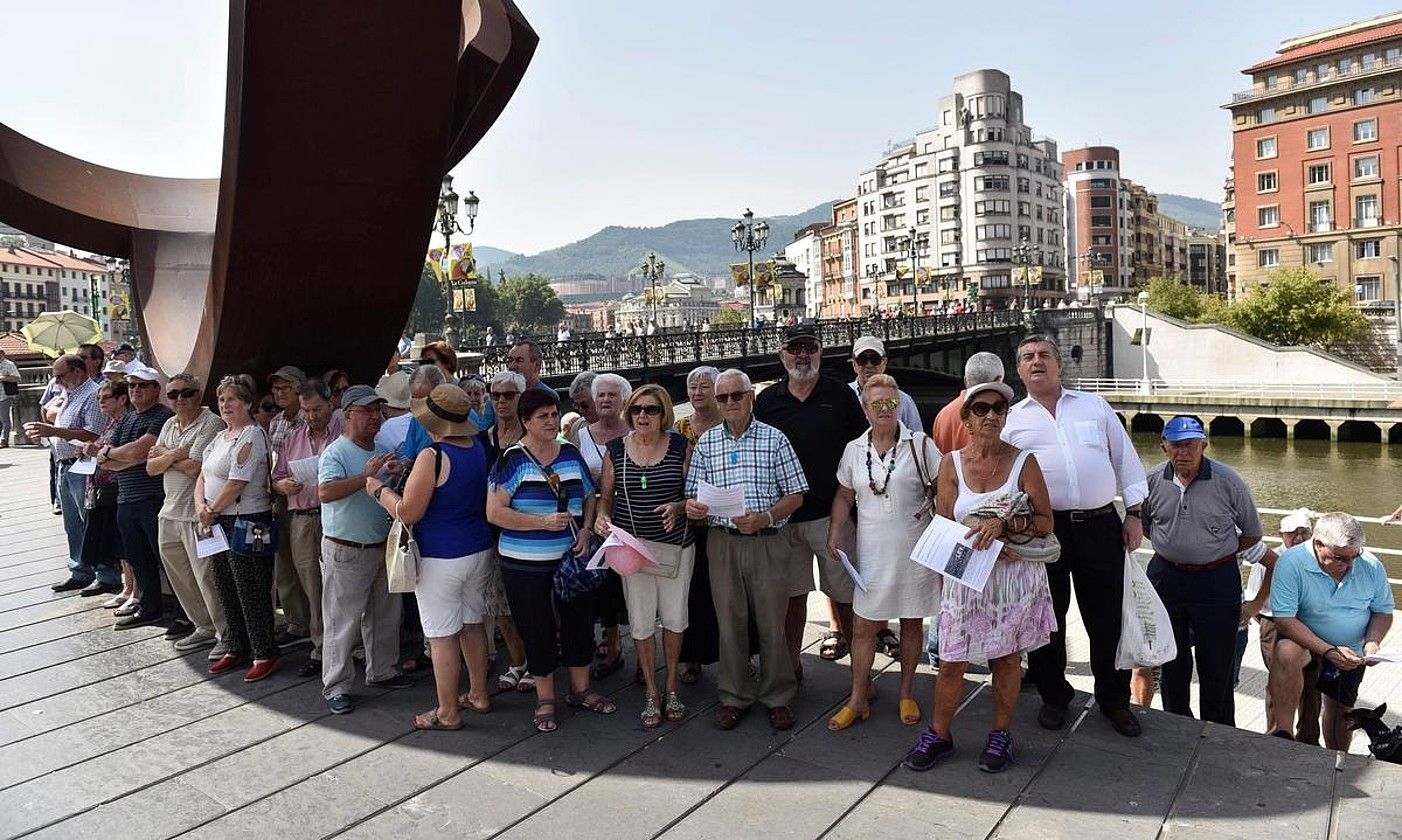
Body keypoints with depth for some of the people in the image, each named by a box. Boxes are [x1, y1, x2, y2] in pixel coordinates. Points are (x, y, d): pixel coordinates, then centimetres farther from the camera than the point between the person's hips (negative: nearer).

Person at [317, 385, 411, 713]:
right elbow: (325, 493, -31)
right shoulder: (337, 452, -14)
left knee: (385, 615, 17)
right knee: (342, 621, 1)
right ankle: (335, 686, 13)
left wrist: (397, 475, -5)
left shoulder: (383, 449, 9)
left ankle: (381, 671, 33)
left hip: (383, 546, 8)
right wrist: (366, 476, -34)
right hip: (346, 551, -7)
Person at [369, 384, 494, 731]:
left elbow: (408, 513, -17)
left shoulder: (433, 457, -20)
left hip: (440, 559, -8)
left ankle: (447, 713, 15)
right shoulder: (478, 449, 3)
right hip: (479, 550, 8)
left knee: (442, 635, 4)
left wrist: (380, 489, 1)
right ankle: (478, 695, 32)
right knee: (472, 624, 19)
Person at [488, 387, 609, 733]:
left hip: (571, 558, 4)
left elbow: (589, 498, 15)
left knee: (580, 621, 12)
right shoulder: (512, 460, -10)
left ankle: (580, 689, 32)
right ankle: (545, 698, 25)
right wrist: (544, 522, -21)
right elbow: (494, 512, -15)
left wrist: (586, 529, -3)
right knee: (538, 630, 7)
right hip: (526, 565, -4)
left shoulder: (571, 454, 4)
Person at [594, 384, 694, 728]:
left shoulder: (679, 445, -2)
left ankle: (671, 686, 29)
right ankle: (651, 692, 22)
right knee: (641, 621, 5)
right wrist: (602, 517, -13)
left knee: (674, 616, 9)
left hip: (675, 545, 0)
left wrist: (678, 507, -16)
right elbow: (605, 495, 7)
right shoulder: (616, 449, -1)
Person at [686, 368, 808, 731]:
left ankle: (777, 697, 20)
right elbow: (694, 495, 12)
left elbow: (796, 495, 0)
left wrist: (765, 517, -16)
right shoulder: (706, 443, 8)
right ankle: (734, 696, 23)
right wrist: (692, 506, -12)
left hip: (768, 541, -2)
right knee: (729, 621, 8)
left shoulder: (774, 439, 1)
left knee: (772, 622, 4)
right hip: (722, 542, 2)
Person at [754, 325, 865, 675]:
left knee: (844, 591, 5)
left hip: (831, 512, -2)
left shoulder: (841, 395, 2)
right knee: (792, 593, 12)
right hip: (783, 515, 2)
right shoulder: (766, 400, 6)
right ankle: (791, 663, 24)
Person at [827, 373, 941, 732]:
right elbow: (844, 496, 13)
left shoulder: (919, 444, -3)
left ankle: (906, 693, 29)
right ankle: (858, 700, 16)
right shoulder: (854, 450, 5)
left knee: (911, 622, 12)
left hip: (915, 550, -2)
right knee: (863, 626, 3)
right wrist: (834, 534, 2)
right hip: (872, 551, 2)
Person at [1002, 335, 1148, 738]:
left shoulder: (1094, 406, 11)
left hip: (1100, 525, 1)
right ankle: (1053, 696, 27)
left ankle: (1114, 701, 26)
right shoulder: (1011, 420, 7)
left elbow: (1125, 460, 12)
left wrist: (1134, 514, 6)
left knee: (1107, 617, 8)